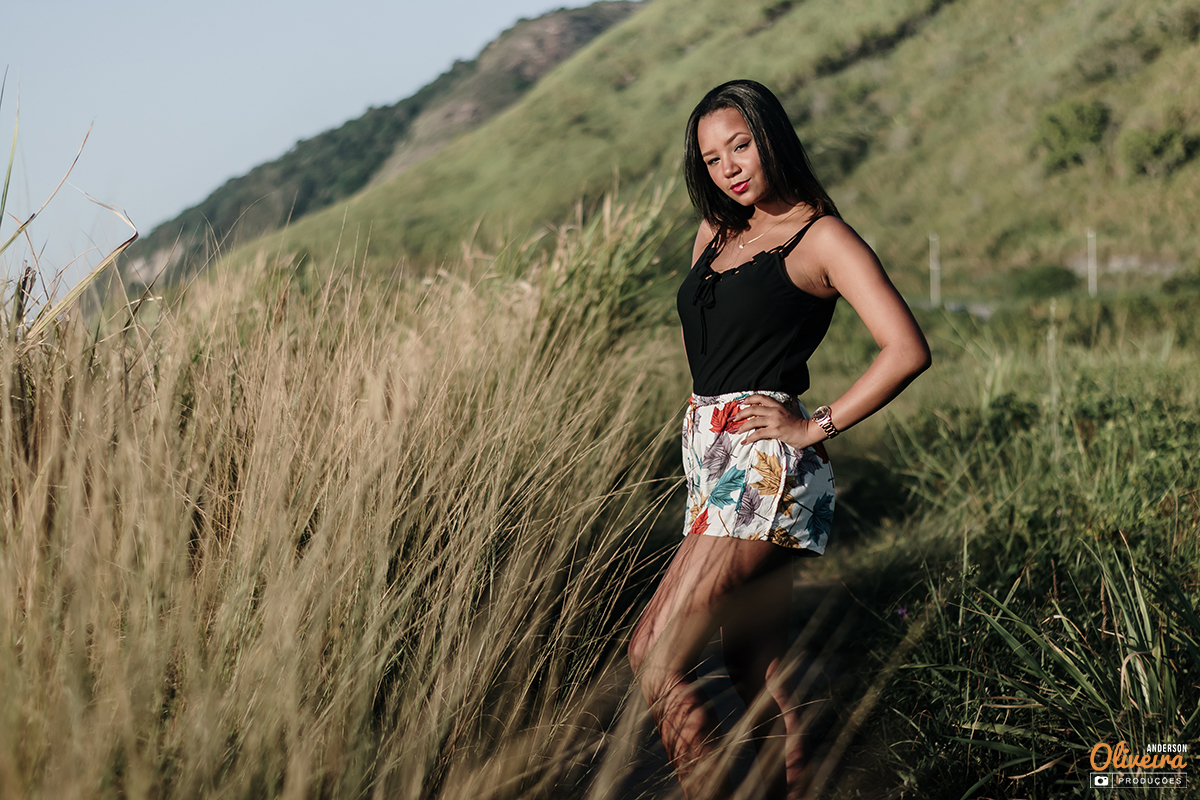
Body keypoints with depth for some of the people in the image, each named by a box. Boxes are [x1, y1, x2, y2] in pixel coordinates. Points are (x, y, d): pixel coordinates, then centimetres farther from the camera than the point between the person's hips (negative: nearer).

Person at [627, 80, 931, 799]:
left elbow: (908, 350, -14)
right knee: (762, 672, 8)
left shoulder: (821, 236, -4)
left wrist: (816, 427, -12)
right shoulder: (716, 234, 17)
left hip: (765, 468, -8)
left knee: (656, 653, -14)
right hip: (711, 461, 8)